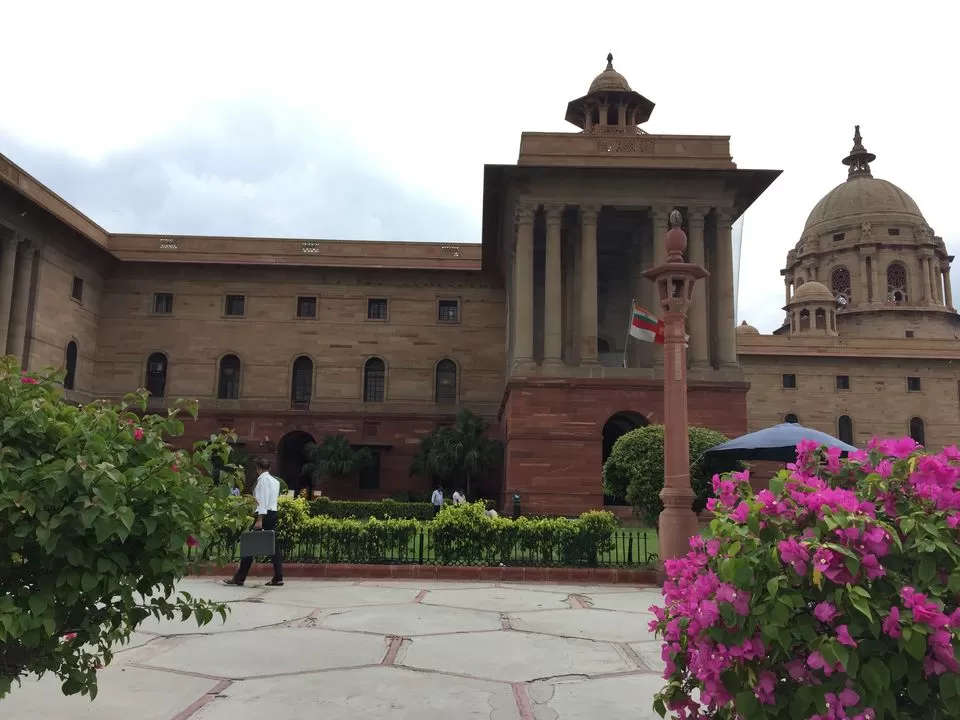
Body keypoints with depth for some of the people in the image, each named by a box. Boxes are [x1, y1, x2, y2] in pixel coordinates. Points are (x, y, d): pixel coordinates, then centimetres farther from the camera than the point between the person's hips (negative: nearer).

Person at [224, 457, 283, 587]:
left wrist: (259, 519, -19)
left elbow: (262, 500, -15)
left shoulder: (263, 479, -7)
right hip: (274, 513, 8)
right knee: (274, 546, 6)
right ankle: (278, 578, 3)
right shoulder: (276, 481, 16)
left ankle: (239, 578, 0)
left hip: (264, 514, -8)